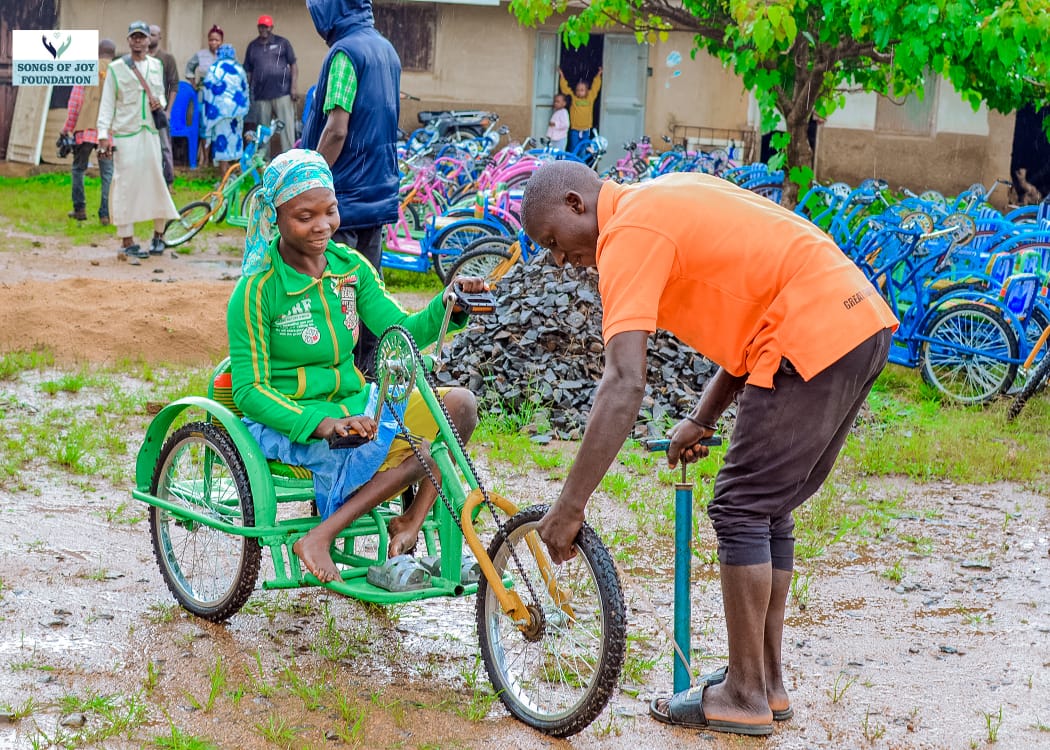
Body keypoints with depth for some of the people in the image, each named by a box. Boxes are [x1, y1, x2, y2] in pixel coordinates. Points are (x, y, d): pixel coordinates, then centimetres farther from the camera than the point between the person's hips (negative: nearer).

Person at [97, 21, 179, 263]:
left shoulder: (156, 66, 12)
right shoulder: (116, 68, 0)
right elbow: (107, 103, -1)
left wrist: (160, 102, -2)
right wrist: (103, 134, -10)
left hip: (150, 132, 4)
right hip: (125, 134, -4)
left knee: (156, 181, 4)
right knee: (125, 186, -5)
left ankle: (158, 236, 19)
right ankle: (127, 241, -1)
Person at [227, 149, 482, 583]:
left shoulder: (349, 266, 4)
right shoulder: (257, 290, -13)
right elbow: (248, 391, -15)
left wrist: (449, 306, -21)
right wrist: (321, 424, -30)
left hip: (352, 403, 7)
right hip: (288, 421, -6)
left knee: (459, 404, -15)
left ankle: (410, 524, -16)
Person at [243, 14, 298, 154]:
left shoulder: (282, 43, 5)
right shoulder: (252, 46, 13)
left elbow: (293, 65, 4)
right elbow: (248, 72, 16)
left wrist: (294, 87, -5)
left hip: (282, 93, -3)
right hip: (261, 96, 3)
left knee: (286, 127, -6)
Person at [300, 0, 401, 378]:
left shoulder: (345, 52, -15)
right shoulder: (386, 49, 12)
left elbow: (337, 129, -21)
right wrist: (311, 143, 26)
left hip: (345, 192, -9)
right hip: (379, 191, 9)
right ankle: (369, 369, 19)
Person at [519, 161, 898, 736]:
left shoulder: (628, 234, -9)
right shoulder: (665, 201, 20)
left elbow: (624, 384, -19)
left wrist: (569, 506, -18)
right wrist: (702, 419, 20)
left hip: (813, 339, -10)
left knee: (741, 511, -1)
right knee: (768, 509, 17)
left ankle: (744, 697, 6)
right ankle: (766, 679, 25)